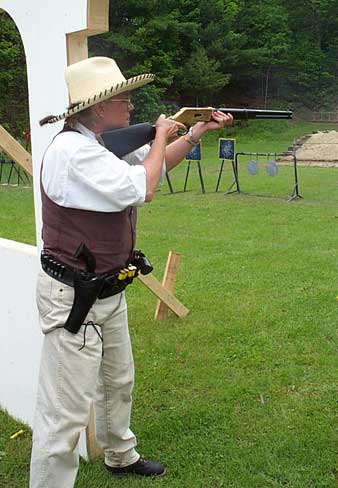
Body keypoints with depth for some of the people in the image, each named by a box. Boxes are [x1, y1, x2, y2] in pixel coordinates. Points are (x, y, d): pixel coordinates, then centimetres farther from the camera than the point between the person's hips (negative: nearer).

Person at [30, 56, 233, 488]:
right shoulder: (72, 150, -24)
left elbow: (154, 164, 23)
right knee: (66, 411, -3)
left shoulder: (106, 144, 7)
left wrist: (199, 131, 13)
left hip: (107, 291, 11)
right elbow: (141, 188, -27)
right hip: (72, 299, -11)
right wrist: (162, 135, -11)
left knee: (118, 383, 27)